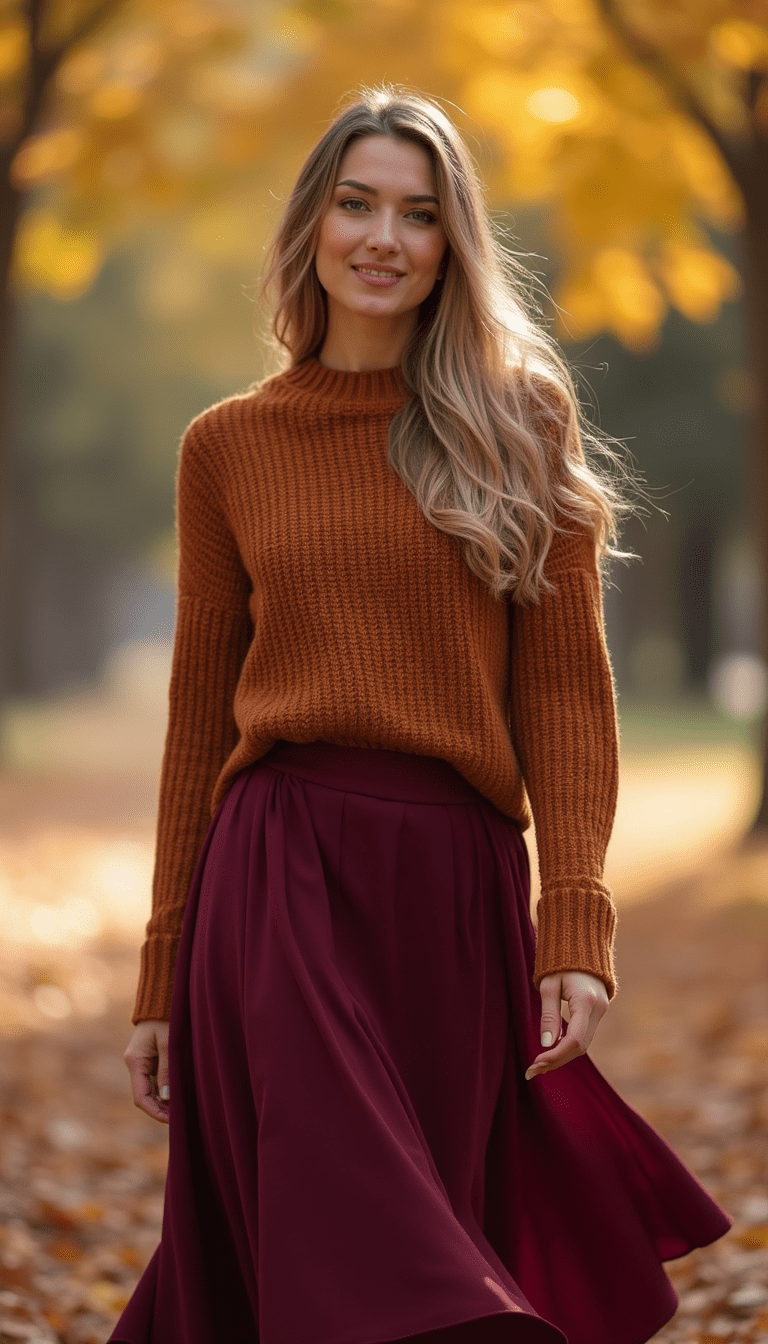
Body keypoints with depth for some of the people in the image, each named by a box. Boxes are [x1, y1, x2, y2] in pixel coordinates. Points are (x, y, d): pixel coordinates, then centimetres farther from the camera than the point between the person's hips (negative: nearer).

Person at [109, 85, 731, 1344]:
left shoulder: (517, 427, 8)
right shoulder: (228, 447, 10)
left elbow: (566, 691, 3)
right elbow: (201, 711, 13)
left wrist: (576, 927, -9)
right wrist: (164, 976, 11)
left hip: (458, 882, 1)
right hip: (283, 874, -1)